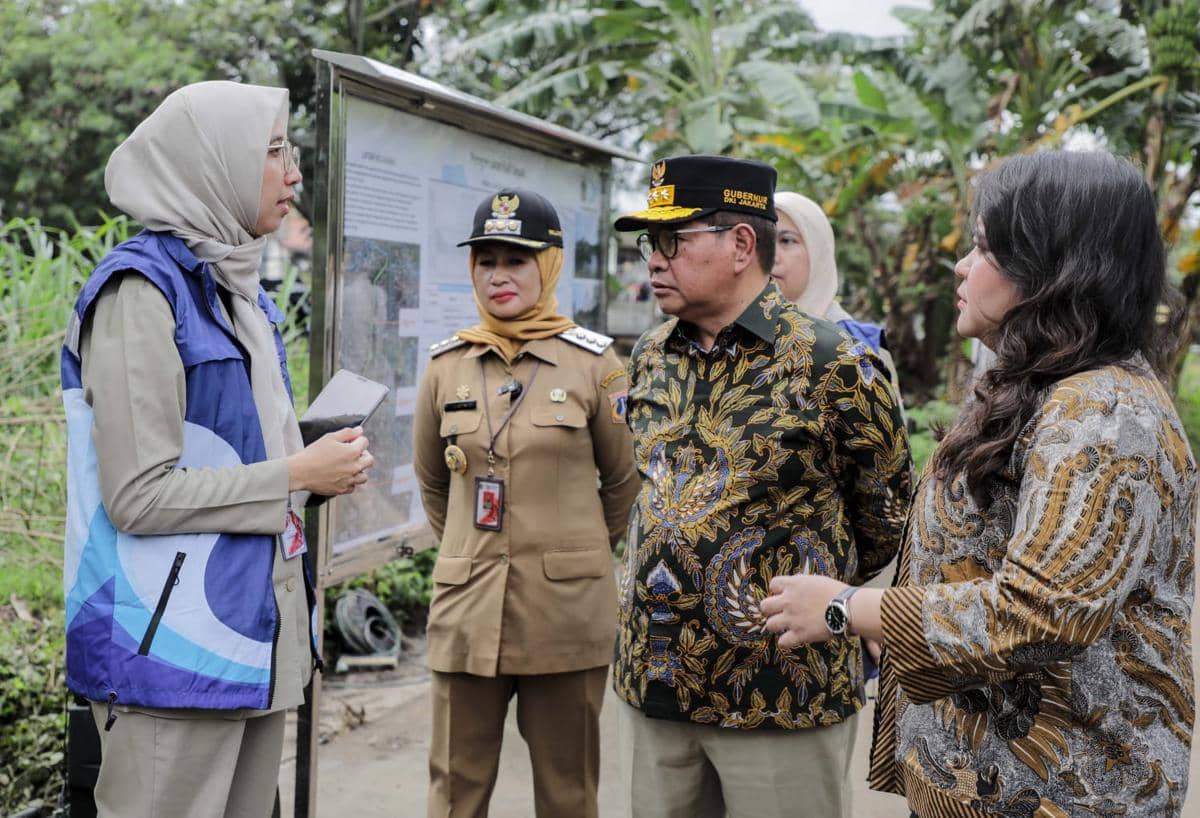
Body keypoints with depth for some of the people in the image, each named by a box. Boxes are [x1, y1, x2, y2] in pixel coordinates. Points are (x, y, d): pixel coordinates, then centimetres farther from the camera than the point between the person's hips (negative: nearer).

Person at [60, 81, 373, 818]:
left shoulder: (242, 291, 13)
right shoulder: (143, 291, -13)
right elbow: (138, 495, -19)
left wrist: (319, 465, 6)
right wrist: (297, 475, -13)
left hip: (254, 632, 8)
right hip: (175, 644, -8)